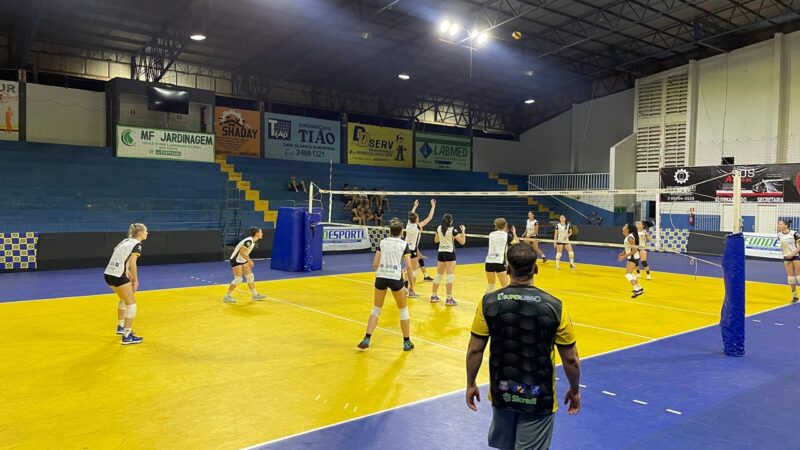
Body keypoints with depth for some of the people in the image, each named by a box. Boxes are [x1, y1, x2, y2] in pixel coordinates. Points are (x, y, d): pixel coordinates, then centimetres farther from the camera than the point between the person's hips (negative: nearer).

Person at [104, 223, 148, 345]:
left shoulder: (126, 241, 19)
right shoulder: (137, 244, -7)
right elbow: (132, 264, -15)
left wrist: (130, 276, 16)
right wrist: (135, 280, -7)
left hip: (108, 274, 9)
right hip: (118, 276, -9)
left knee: (124, 299, 29)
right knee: (131, 304, -1)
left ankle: (120, 327, 43)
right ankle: (127, 336, -2)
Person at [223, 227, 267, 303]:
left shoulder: (253, 241, 5)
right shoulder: (249, 241, -24)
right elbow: (242, 252, -28)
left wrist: (249, 261, 12)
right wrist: (249, 260, -23)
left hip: (242, 260, 10)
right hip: (236, 260, -10)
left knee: (250, 277, 9)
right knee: (238, 279, -10)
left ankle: (255, 295, 17)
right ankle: (227, 297, 2)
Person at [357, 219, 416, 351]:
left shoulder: (382, 242, 10)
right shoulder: (404, 244, 2)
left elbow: (375, 264, 8)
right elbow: (408, 266, -4)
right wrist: (411, 284, 4)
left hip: (380, 278, 3)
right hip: (395, 278, -3)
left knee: (376, 309, 17)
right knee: (403, 310, 15)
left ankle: (367, 339, 7)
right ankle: (407, 342, 19)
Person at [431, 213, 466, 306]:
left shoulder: (439, 228, 3)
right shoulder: (452, 230, -13)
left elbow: (436, 240, 18)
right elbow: (462, 242, -10)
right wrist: (463, 231, 0)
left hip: (440, 253, 6)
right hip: (449, 253, -6)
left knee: (439, 274, 15)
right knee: (450, 276, -5)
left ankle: (433, 296, 22)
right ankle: (449, 299, -7)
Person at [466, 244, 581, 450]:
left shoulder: (489, 302, -12)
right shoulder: (554, 306, -15)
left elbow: (474, 351, -6)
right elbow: (570, 359, -6)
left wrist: (471, 384, 9)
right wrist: (575, 391, 10)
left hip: (502, 393, 2)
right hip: (538, 398, -2)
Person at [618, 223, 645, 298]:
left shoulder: (630, 238, -22)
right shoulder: (627, 237, 7)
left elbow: (634, 250, -25)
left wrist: (624, 256, -26)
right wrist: (621, 253, 8)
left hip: (633, 257, -10)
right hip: (630, 257, 10)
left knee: (628, 274, -19)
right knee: (629, 274, 23)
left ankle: (637, 290, -26)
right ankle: (639, 288, 36)